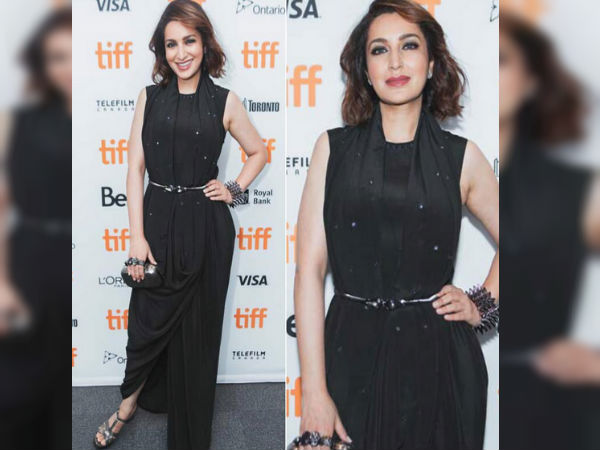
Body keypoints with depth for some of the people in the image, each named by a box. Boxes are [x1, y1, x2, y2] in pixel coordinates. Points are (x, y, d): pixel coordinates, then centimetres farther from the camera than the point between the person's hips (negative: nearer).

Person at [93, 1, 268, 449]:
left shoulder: (225, 101, 2)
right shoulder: (150, 97, 4)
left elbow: (258, 151, 15)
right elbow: (136, 166, 0)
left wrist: (235, 189, -1)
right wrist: (137, 236, -6)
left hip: (206, 226, -1)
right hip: (158, 218, 1)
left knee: (197, 327, 10)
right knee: (148, 319, 8)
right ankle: (130, 401, 39)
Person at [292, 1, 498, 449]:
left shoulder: (462, 157, 2)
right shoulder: (334, 148, -1)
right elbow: (309, 269, -6)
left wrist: (482, 306, 4)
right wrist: (314, 391, -10)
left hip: (439, 359, 1)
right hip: (352, 356, 0)